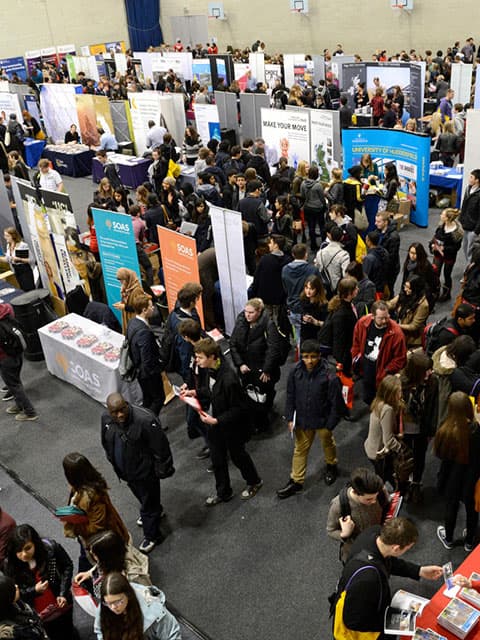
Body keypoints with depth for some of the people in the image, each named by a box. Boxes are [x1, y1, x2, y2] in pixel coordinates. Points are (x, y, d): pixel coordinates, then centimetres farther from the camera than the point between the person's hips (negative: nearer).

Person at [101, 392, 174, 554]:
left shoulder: (145, 420, -35)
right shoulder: (106, 418, -13)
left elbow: (160, 447, -24)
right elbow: (106, 442, 7)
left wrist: (163, 469, -14)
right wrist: (113, 461, 18)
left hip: (144, 470, -7)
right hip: (125, 470, 7)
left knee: (148, 502, 11)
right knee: (141, 496, 30)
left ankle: (151, 536, 34)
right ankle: (155, 511, 59)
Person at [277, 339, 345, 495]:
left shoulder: (329, 377, -26)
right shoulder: (295, 372, -16)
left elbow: (336, 404, -16)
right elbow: (290, 396, -2)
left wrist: (330, 425, -13)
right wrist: (290, 418, -3)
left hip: (322, 421, -2)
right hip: (302, 420, 3)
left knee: (327, 444, 25)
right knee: (300, 450, 16)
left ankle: (331, 466, 54)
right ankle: (296, 481, 32)